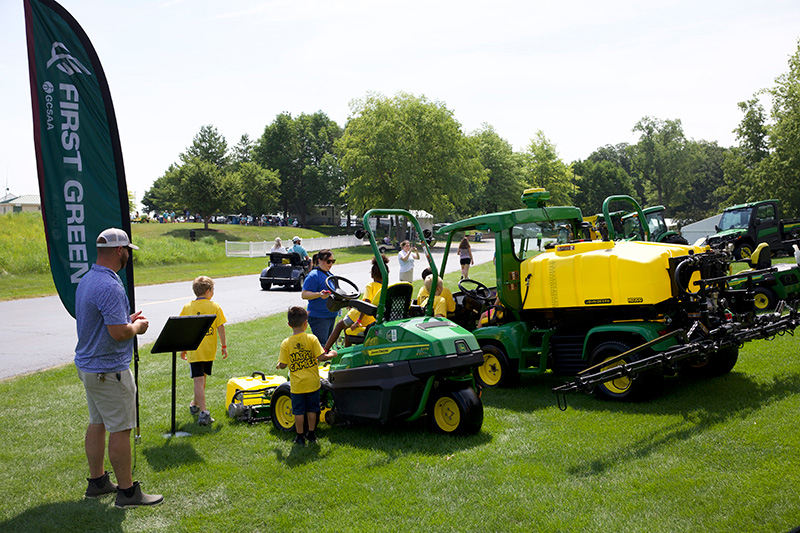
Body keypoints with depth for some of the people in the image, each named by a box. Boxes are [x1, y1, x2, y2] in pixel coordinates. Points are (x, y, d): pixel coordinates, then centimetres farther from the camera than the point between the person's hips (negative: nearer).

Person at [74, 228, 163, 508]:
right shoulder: (110, 287, -23)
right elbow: (119, 333, -26)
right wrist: (138, 326, -7)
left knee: (97, 423, 18)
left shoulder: (86, 280, 9)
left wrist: (127, 320, 13)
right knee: (120, 429, -2)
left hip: (88, 366, 10)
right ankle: (127, 491, 7)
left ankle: (97, 481, 29)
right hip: (109, 370, -10)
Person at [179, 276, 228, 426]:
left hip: (194, 351, -1)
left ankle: (204, 412, -13)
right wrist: (224, 346, 5)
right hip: (209, 351, 1)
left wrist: (182, 350, 11)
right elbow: (220, 328, -4)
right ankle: (196, 405, 37)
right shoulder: (215, 306, -3)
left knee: (198, 381, -4)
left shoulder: (187, 307, 0)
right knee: (202, 378, 20)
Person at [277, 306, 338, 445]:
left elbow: (283, 364, -7)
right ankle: (311, 434, 25)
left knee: (298, 411, 11)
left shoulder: (286, 343, -9)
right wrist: (331, 354, 7)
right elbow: (321, 357, -12)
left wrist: (279, 365, 16)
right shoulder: (312, 339, -11)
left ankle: (300, 436, 18)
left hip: (297, 385, 0)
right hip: (312, 382, 1)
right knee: (312, 409, 15)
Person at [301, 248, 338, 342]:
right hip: (318, 317, -9)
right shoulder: (314, 275, -16)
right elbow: (304, 294, -23)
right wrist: (319, 294, -37)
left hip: (331, 315, 9)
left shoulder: (329, 274, 14)